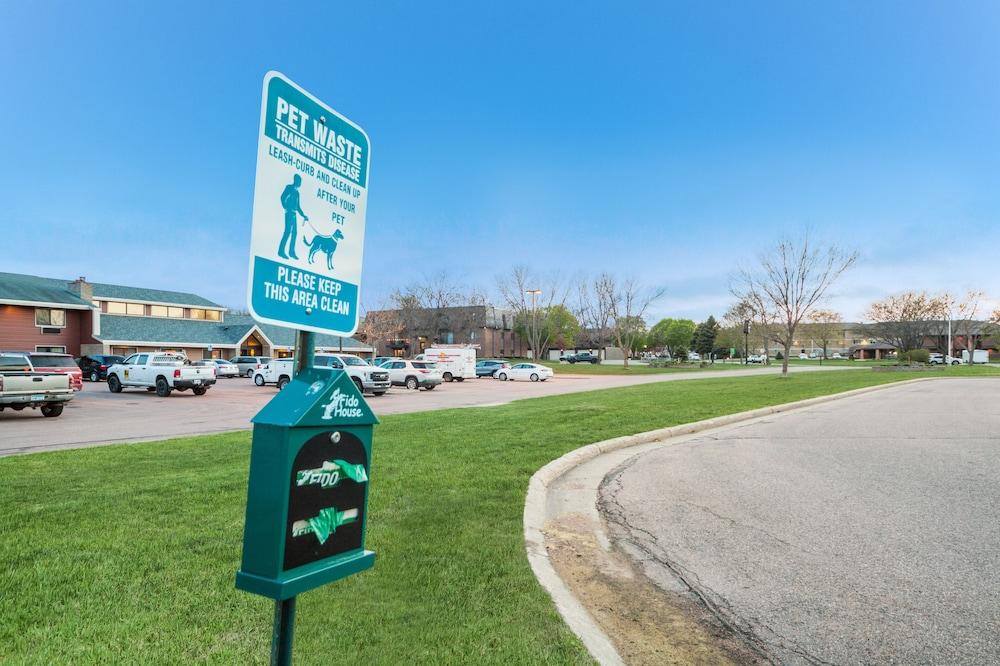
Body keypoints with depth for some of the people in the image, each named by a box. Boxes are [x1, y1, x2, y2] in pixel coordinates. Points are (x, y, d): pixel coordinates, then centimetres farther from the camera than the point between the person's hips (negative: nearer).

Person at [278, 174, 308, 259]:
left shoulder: (297, 192, 21)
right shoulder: (289, 187, 0)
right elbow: (283, 197, -15)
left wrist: (303, 215, 21)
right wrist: (286, 208, -16)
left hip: (294, 214, 8)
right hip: (289, 213, -8)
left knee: (294, 233, 6)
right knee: (288, 232, -13)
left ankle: (291, 252, 11)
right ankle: (281, 251, -11)